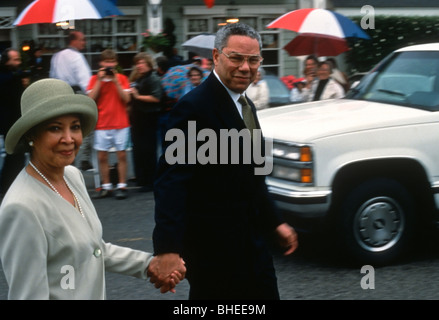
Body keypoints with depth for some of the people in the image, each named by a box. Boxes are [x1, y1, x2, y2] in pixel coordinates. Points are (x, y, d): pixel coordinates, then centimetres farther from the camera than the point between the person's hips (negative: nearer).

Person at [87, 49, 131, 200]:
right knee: (102, 156, 2)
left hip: (121, 123, 0)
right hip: (101, 124, 1)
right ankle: (106, 186, 10)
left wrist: (116, 81, -12)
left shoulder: (122, 78, 4)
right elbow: (90, 98, -8)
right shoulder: (95, 79, 4)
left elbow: (126, 98, -6)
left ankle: (122, 186, 4)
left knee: (122, 155, -1)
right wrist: (100, 80, -11)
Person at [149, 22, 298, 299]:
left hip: (253, 242, 9)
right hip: (215, 248, -9)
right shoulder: (195, 106, -18)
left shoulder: (245, 106, 12)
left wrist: (276, 222, 20)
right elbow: (172, 180, -27)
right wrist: (168, 249, -35)